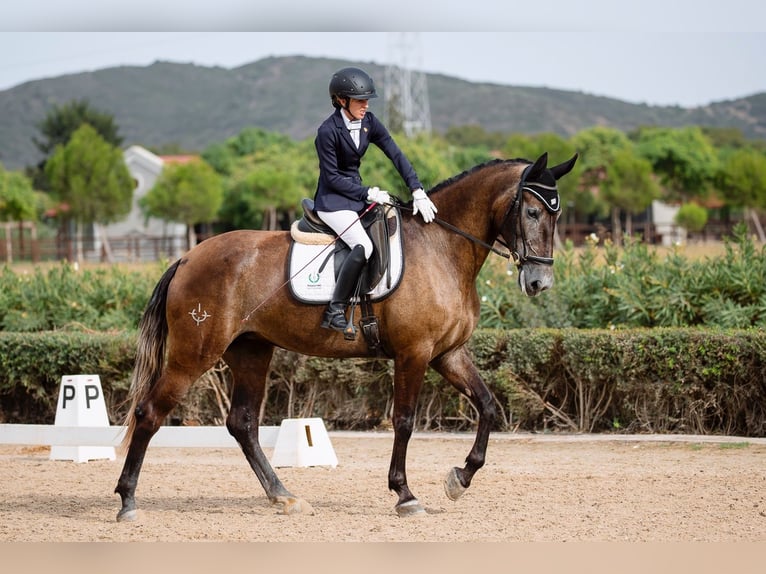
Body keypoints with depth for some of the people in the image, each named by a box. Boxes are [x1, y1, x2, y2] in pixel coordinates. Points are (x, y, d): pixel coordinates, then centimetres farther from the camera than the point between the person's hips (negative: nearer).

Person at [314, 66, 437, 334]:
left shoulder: (369, 123, 2)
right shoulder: (328, 132, -19)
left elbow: (396, 155, -2)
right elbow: (332, 177, -16)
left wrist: (417, 192, -12)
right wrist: (368, 193, -19)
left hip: (357, 192, 8)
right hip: (333, 199, -8)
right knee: (363, 247, -29)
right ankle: (335, 311, -23)